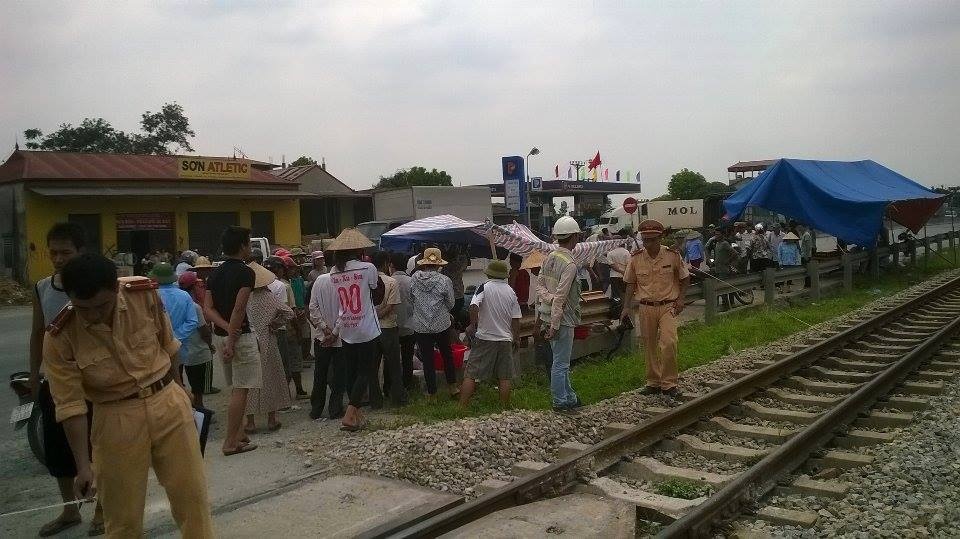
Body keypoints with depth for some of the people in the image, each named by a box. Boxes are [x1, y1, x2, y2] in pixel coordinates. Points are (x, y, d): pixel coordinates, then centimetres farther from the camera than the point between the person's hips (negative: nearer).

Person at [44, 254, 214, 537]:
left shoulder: (145, 294, -13)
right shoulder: (60, 339, -16)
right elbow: (71, 404, -11)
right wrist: (83, 465, -13)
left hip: (169, 403, 1)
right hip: (117, 419, -1)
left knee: (192, 495, 10)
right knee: (123, 516, 10)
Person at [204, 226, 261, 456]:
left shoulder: (215, 273, 10)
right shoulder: (245, 272, -13)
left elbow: (207, 309, 1)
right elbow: (239, 309, -20)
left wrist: (227, 329, -9)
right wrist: (232, 339, -17)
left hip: (219, 335, 8)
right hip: (241, 337, -8)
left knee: (235, 389, 18)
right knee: (240, 391, -1)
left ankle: (238, 434, 25)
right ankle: (231, 442, 1)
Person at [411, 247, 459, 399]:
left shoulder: (414, 278, -7)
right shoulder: (444, 280, -13)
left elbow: (411, 297, 5)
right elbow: (450, 303, -3)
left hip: (421, 326, 1)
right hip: (441, 324, -1)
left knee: (427, 359, 10)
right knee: (447, 354, 19)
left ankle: (431, 392, 17)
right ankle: (452, 386, 24)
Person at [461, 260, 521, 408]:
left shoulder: (484, 288, -8)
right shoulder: (511, 292, 2)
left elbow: (474, 306, -25)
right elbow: (516, 319, 3)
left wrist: (473, 324, -12)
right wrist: (517, 338, 13)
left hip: (484, 338, -3)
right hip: (505, 339, 3)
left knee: (471, 375, 2)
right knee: (504, 378, 10)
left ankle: (462, 407, 1)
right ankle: (505, 407, 15)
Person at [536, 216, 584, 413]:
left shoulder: (549, 257, 7)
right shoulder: (569, 264, -19)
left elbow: (540, 284, 8)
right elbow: (560, 297, -21)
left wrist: (549, 298, -2)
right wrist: (554, 325, -19)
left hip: (548, 315, 9)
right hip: (562, 317, -9)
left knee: (562, 360, 18)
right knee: (561, 362, 1)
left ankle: (569, 397, 29)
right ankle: (560, 402, 9)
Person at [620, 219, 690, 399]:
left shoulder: (672, 255, -4)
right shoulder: (636, 259, 0)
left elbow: (685, 278, 9)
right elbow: (631, 284, 10)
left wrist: (680, 298, -4)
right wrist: (627, 306, 3)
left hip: (668, 306, -2)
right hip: (646, 308, 2)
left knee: (669, 342, -16)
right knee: (650, 346, 7)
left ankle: (669, 383, -5)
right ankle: (653, 382, 21)